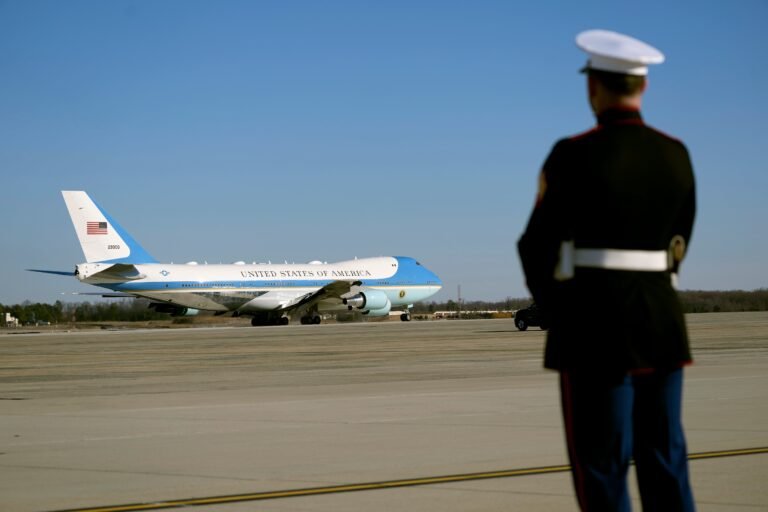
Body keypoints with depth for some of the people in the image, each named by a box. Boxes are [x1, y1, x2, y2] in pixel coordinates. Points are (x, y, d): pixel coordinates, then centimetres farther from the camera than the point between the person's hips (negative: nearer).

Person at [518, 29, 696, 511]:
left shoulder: (573, 155, -11)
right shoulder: (676, 154, 6)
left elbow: (537, 246, -6)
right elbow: (678, 242, 14)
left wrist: (559, 312, 12)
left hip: (595, 327, -5)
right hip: (662, 322, 5)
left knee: (602, 467, 0)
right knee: (665, 463, 10)